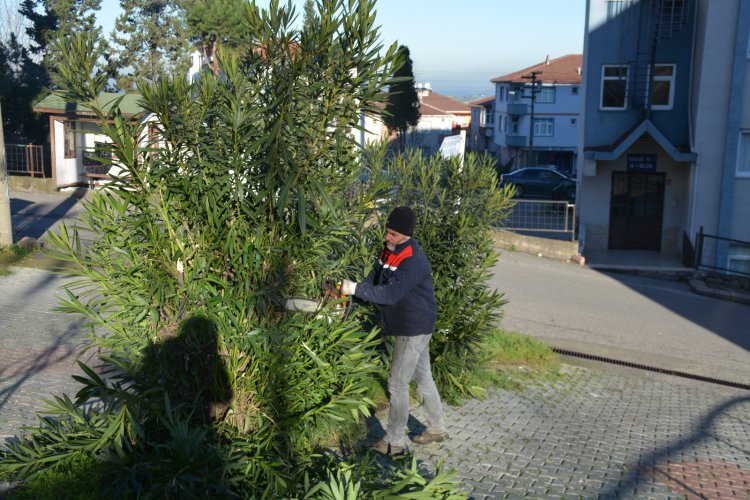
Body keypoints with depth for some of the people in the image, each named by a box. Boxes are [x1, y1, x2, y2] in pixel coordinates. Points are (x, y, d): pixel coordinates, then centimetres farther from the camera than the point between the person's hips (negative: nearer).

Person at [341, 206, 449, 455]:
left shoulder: (413, 261, -26)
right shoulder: (389, 251, 4)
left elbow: (390, 294, -31)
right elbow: (375, 278, 11)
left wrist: (355, 288, -28)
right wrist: (352, 291, -4)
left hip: (414, 329, -10)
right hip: (410, 328, 10)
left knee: (398, 384, -3)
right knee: (423, 377, 20)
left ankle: (394, 442, 9)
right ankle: (437, 428, 35)